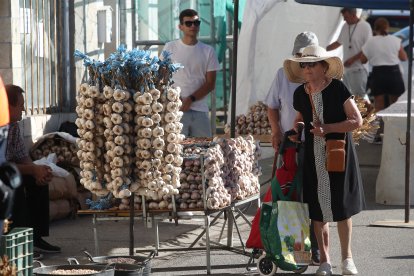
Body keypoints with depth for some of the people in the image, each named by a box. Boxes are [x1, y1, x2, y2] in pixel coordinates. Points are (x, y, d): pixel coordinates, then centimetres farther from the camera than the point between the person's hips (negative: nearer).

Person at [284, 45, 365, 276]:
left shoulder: (338, 89, -11)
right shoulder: (300, 94, 3)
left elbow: (357, 121, -13)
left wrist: (328, 128, -20)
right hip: (313, 157, 4)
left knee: (341, 207, 4)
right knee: (318, 208, 4)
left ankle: (347, 257, 18)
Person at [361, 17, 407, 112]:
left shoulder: (370, 42, -2)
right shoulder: (395, 40, -3)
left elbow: (363, 60, 4)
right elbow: (404, 57, 3)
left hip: (378, 73, 0)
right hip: (394, 73, 0)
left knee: (378, 108, 8)